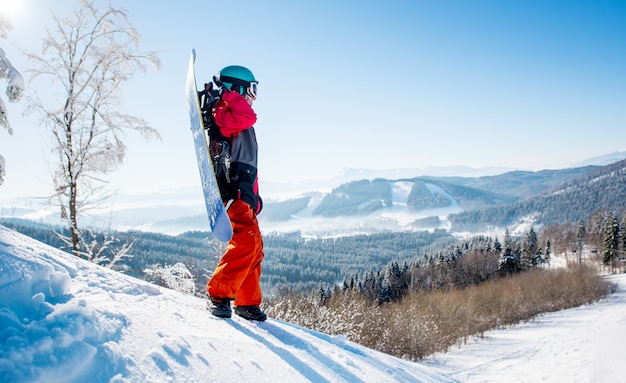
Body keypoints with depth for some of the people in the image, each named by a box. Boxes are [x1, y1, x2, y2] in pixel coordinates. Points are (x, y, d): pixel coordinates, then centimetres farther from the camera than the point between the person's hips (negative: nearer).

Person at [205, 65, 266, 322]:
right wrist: (228, 94, -12)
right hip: (233, 190, -10)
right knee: (246, 241, -22)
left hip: (242, 191, 10)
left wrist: (254, 195, 26)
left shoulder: (236, 117, 28)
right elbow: (248, 117, -25)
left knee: (254, 247, 11)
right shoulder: (224, 112, -1)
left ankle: (248, 302, 18)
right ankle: (219, 294, -16)